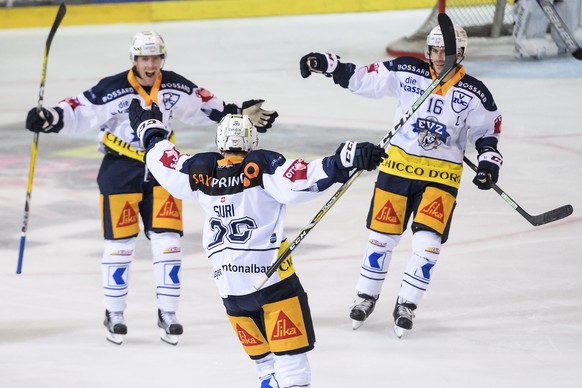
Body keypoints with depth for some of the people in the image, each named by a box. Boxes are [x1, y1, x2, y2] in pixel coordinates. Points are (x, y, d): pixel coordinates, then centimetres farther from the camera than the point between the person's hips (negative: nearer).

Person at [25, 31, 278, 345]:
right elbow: (79, 111, -18)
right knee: (120, 243, 0)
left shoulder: (174, 87, -2)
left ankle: (167, 314, 7)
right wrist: (49, 118, -34)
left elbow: (206, 105, 11)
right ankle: (114, 314, 15)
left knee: (168, 241, -2)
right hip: (120, 169, -3)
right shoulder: (112, 90, -17)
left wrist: (240, 114, 7)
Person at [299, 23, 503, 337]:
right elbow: (364, 78, 2)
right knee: (382, 235, 7)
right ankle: (366, 296, 26)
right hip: (399, 164, 1)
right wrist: (327, 64, -5)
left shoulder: (474, 95, -6)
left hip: (441, 175, -1)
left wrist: (489, 161, -9)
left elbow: (487, 131, 6)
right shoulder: (406, 72, -5)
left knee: (427, 241, -11)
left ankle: (406, 305, 5)